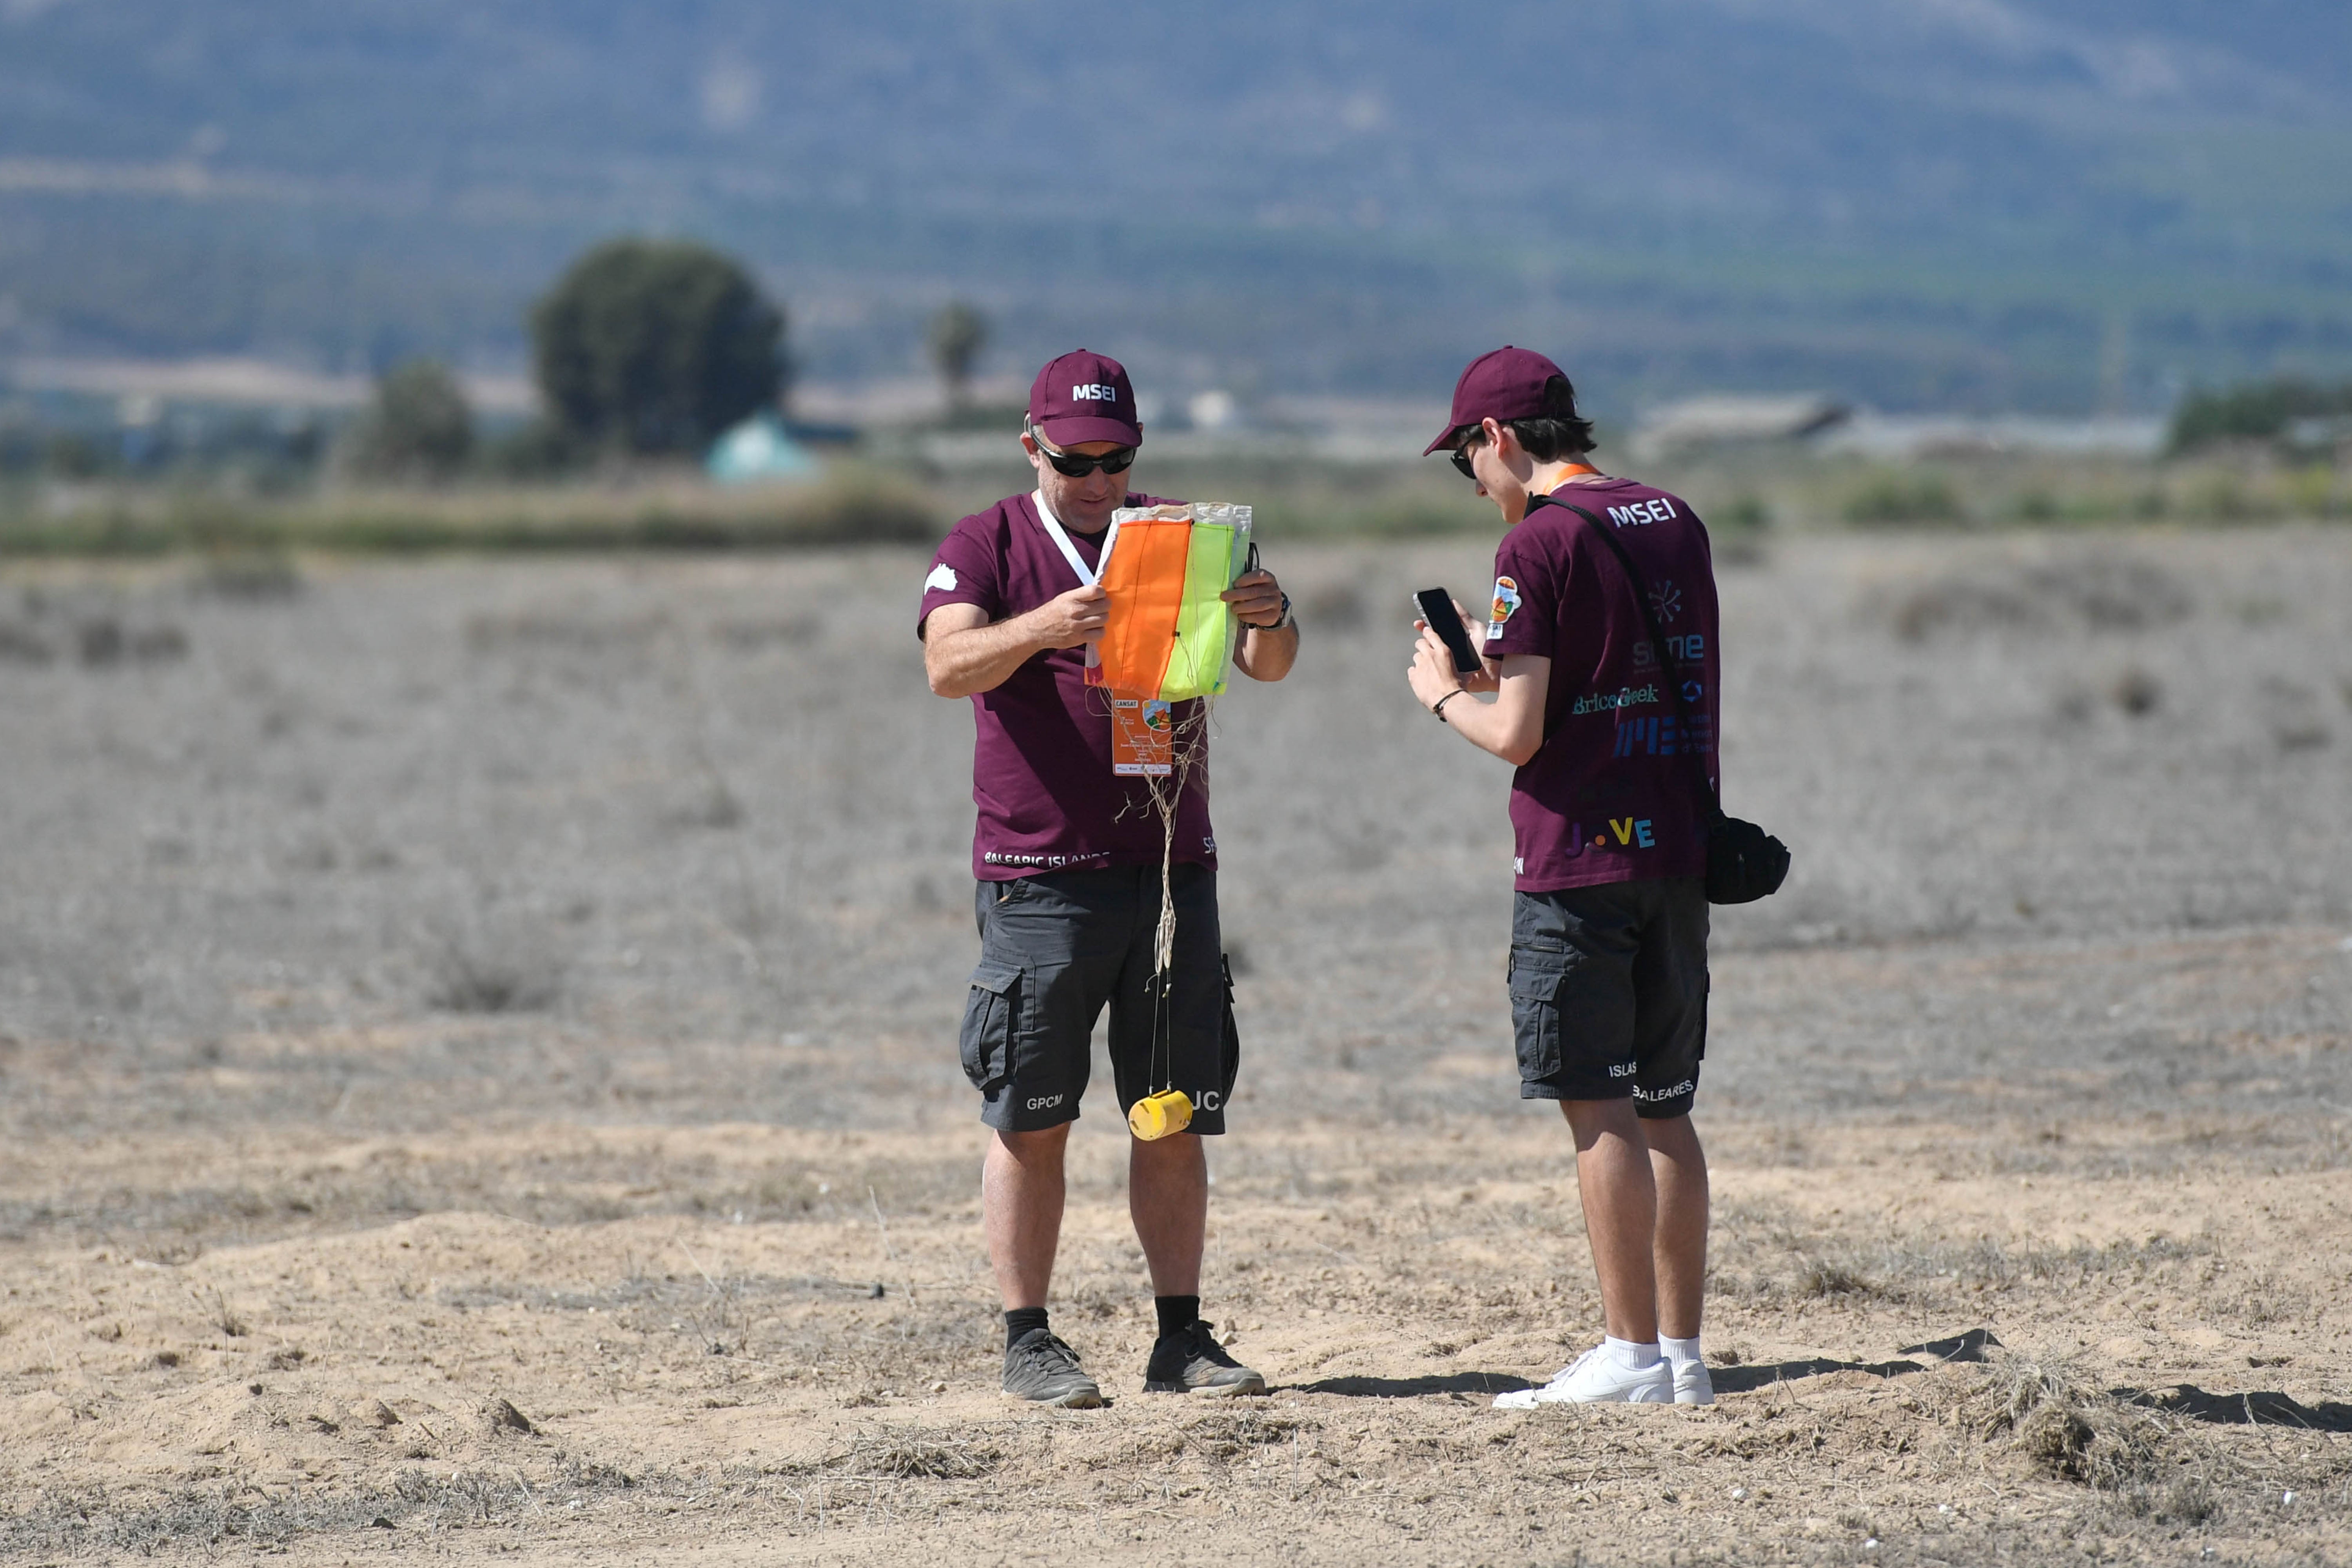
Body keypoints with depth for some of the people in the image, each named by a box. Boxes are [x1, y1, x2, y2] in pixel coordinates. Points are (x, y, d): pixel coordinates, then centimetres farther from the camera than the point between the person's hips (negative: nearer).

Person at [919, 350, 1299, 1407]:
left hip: (1173, 868, 4)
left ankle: (1181, 1339, 11)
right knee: (1030, 1121, -3)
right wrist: (1040, 629, -35)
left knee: (1175, 1119, 5)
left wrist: (1268, 619, -22)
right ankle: (1028, 1342, 2)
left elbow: (1266, 666, 3)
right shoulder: (987, 546, 2)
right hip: (1041, 879, -4)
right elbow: (947, 664, -15)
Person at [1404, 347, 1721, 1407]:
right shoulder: (1675, 522, 12)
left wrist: (1445, 693, 2)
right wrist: (1497, 662, 21)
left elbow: (1518, 732, -17)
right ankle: (1682, 1354, 14)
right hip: (1678, 849, 7)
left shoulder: (1537, 543, -12)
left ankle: (1632, 1356, -5)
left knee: (1601, 1112, -4)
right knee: (1665, 1110, 12)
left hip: (1579, 858, -7)